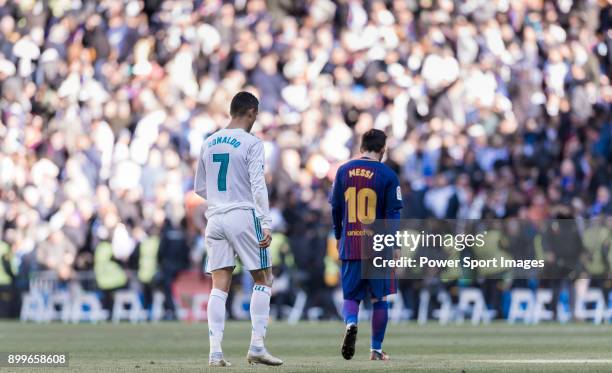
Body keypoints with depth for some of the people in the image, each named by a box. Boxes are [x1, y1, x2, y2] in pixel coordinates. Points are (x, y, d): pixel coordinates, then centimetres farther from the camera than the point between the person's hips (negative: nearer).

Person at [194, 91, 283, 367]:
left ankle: (215, 353, -6)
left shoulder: (209, 143, 11)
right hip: (244, 216, -5)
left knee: (219, 287, 2)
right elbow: (258, 186, -13)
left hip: (215, 218, 5)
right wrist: (266, 224, -14)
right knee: (262, 280, 7)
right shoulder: (251, 143, -6)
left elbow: (199, 187, 18)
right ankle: (257, 347, -1)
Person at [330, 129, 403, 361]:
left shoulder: (344, 171, 4)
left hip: (350, 246, 2)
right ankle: (376, 349, 13)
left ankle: (351, 322, -23)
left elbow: (335, 208, 10)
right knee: (379, 298, 10)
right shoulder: (387, 174, -6)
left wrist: (339, 237, 23)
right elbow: (393, 213, -8)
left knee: (351, 296, 9)